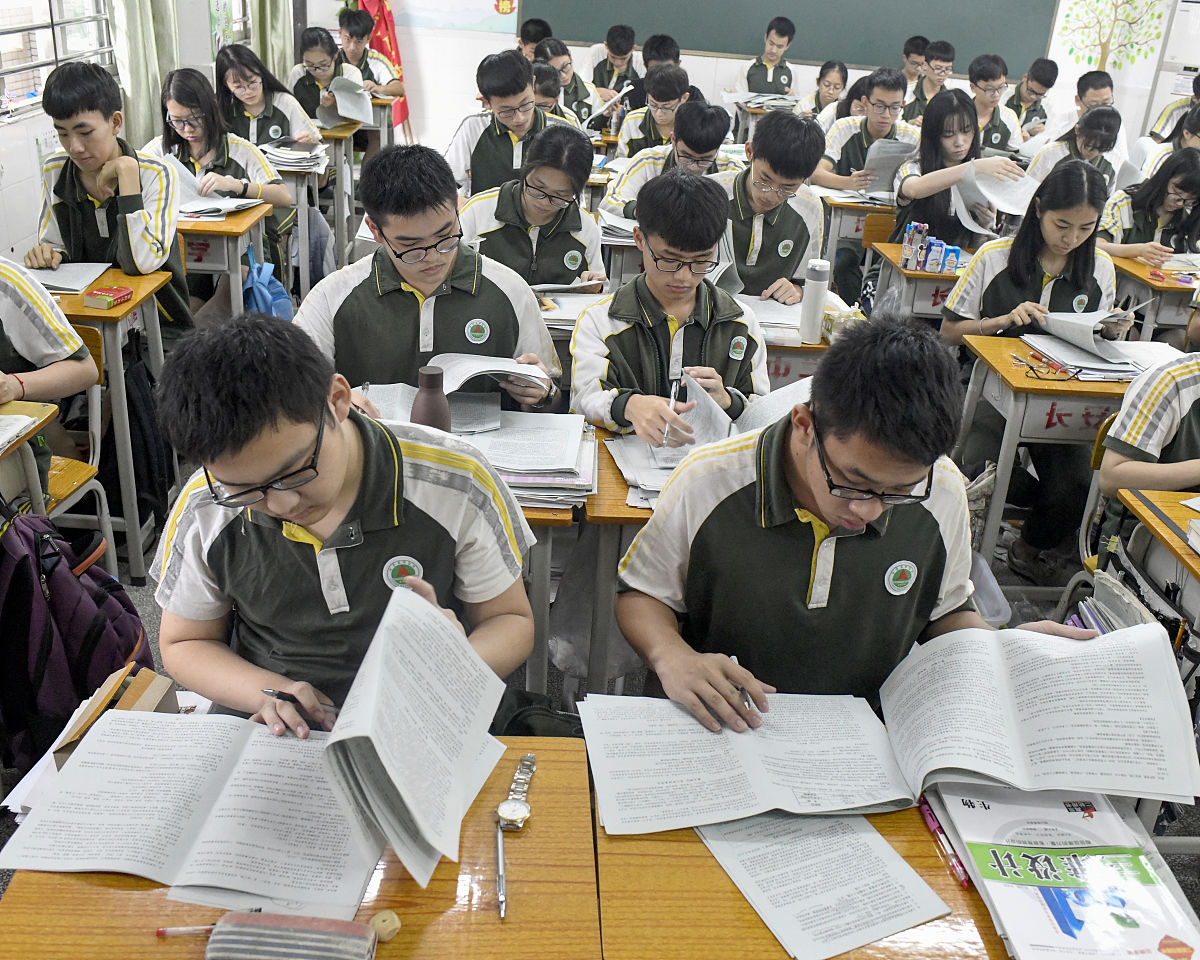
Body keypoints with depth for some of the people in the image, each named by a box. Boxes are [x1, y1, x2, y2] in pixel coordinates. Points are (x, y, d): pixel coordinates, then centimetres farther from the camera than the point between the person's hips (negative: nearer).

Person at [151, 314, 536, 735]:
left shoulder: (458, 483, -15)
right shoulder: (203, 512, -8)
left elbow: (511, 620, -1)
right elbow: (183, 644, 8)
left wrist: (459, 667, -24)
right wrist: (269, 691, -12)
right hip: (264, 733, 1)